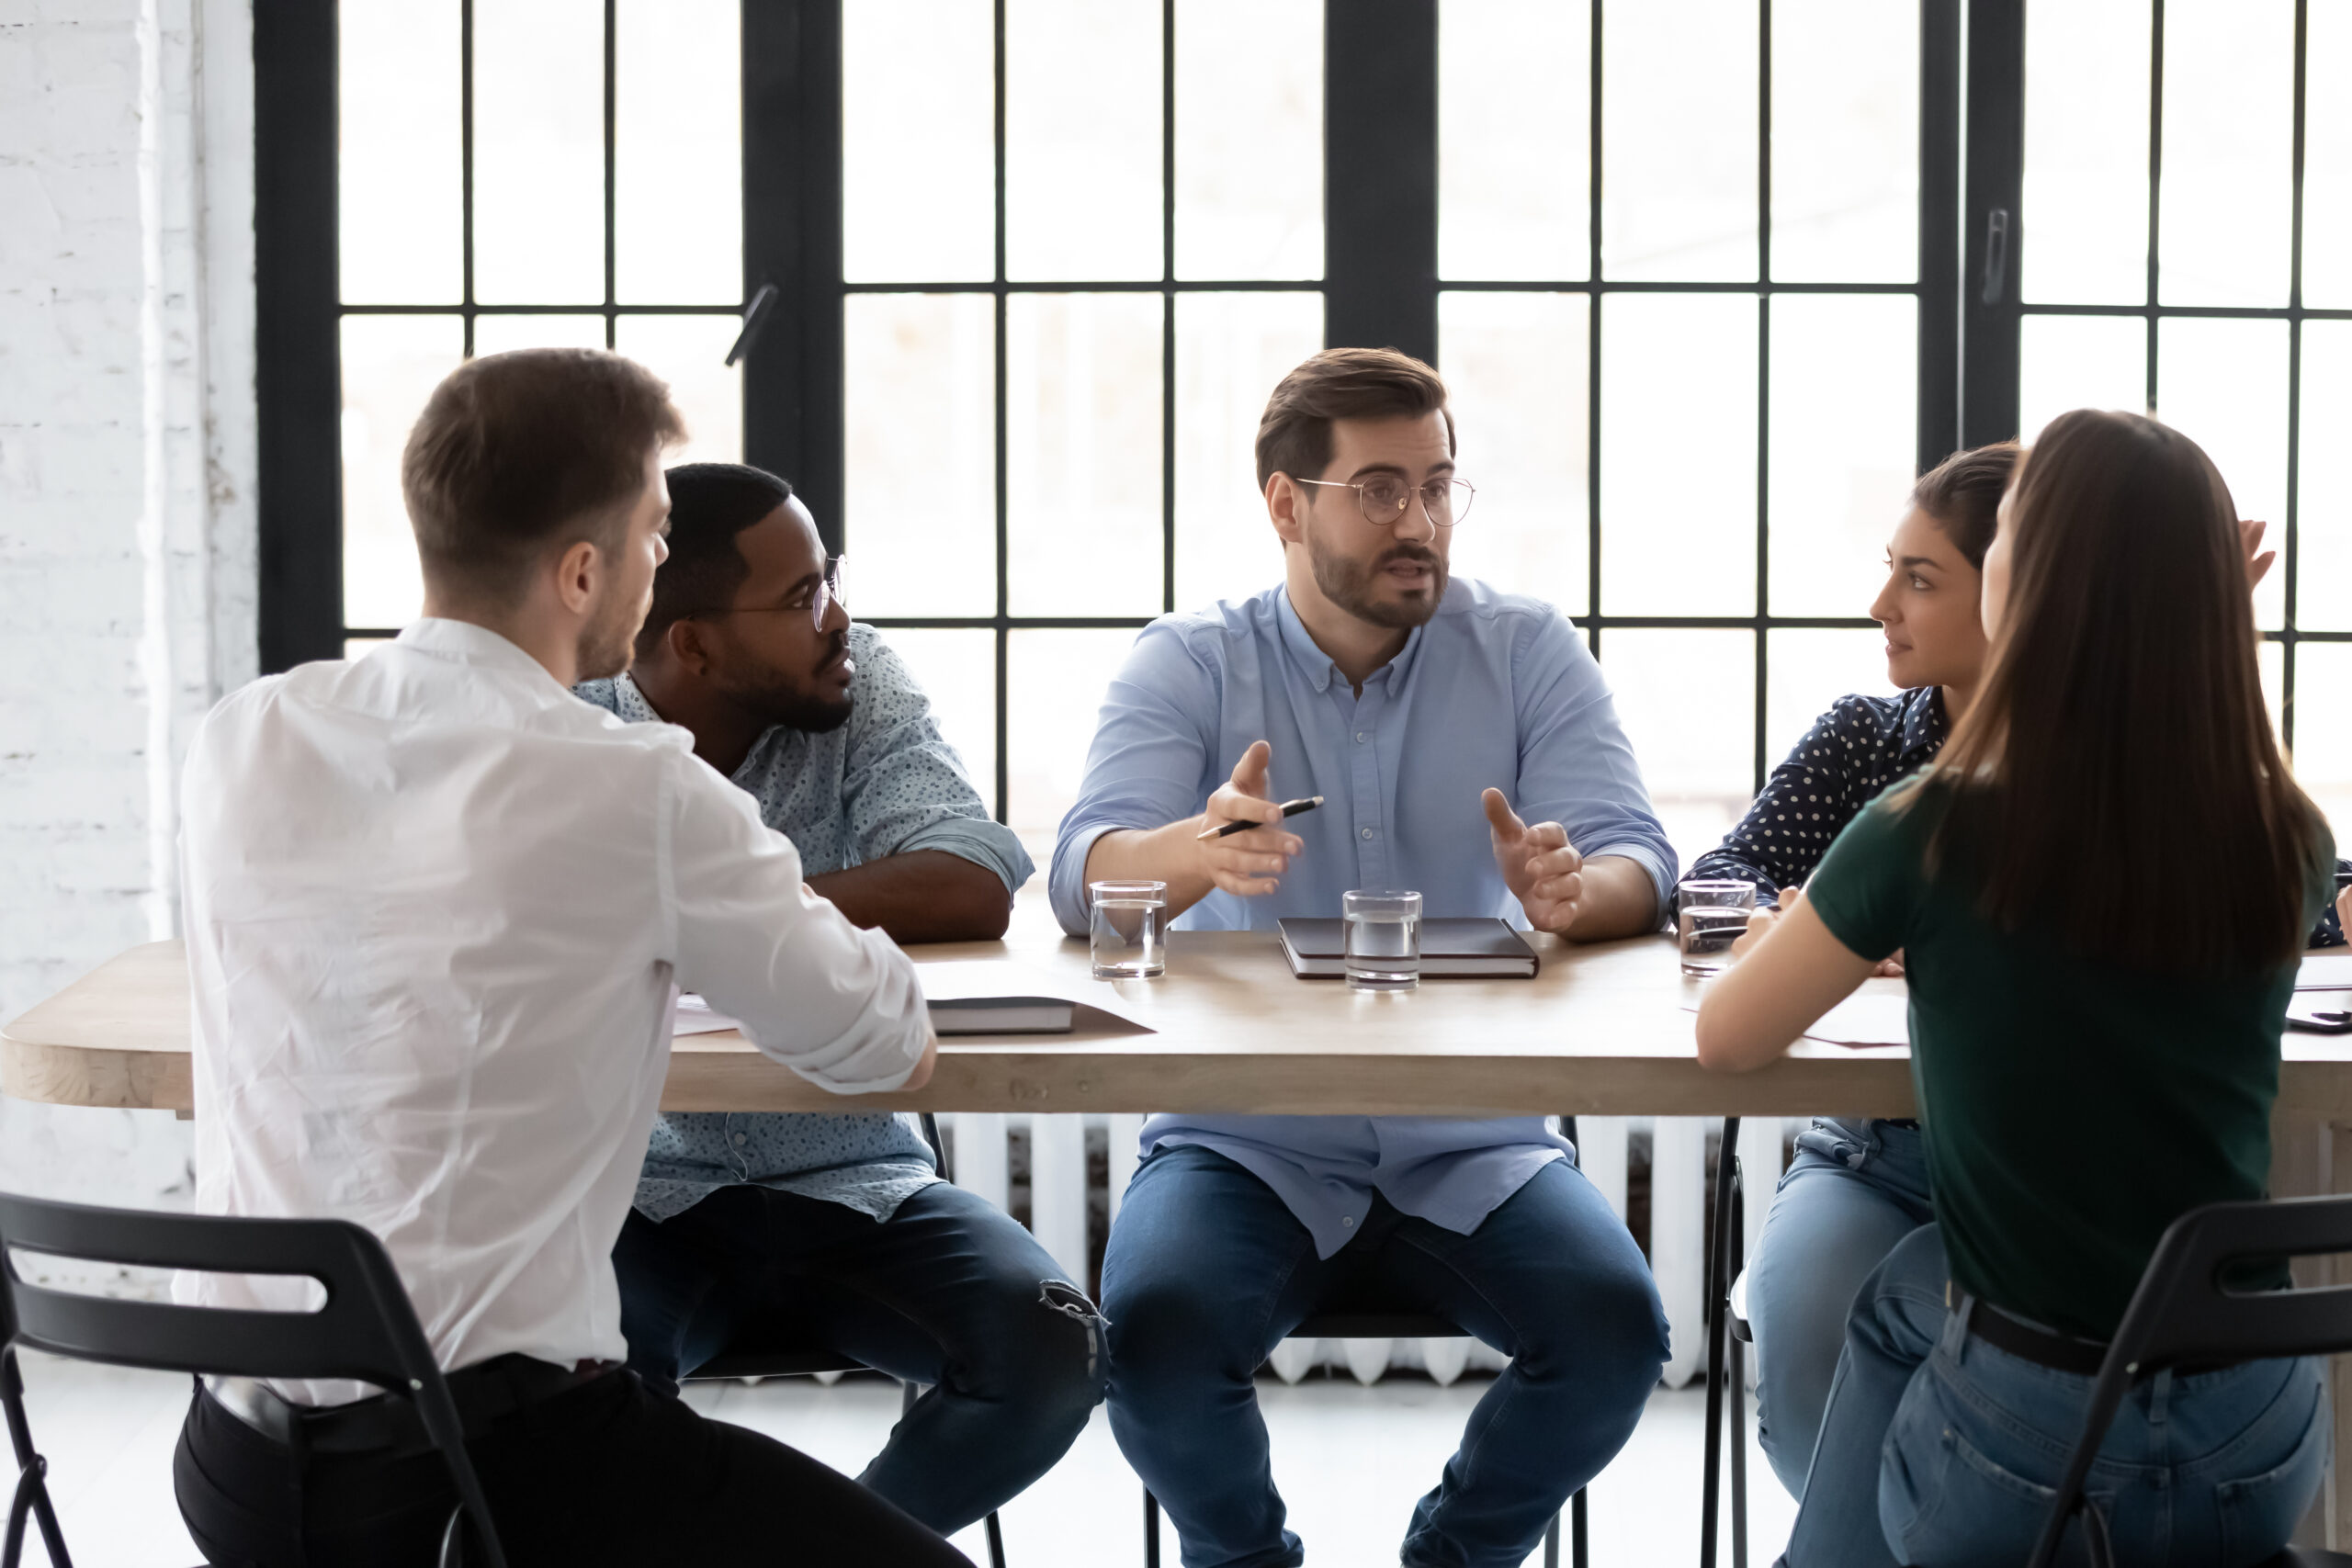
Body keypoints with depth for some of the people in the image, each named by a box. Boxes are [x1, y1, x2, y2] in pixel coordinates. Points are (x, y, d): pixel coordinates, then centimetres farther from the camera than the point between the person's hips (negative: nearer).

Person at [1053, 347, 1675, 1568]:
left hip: (1470, 1149, 1)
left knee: (1613, 1328, -25)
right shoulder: (1188, 664, 1)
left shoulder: (1527, 653, 5)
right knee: (1154, 1329, -29)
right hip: (1246, 1142, -1)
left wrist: (1574, 889, -32)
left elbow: (1636, 863, -6)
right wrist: (1198, 850, -38)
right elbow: (1084, 878, -14)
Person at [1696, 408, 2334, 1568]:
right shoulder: (2289, 845, -6)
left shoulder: (1934, 837, -16)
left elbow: (1727, 1039, -2)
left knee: (1898, 1298, 29)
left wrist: (1798, 931, 20)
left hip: (2023, 1450, -3)